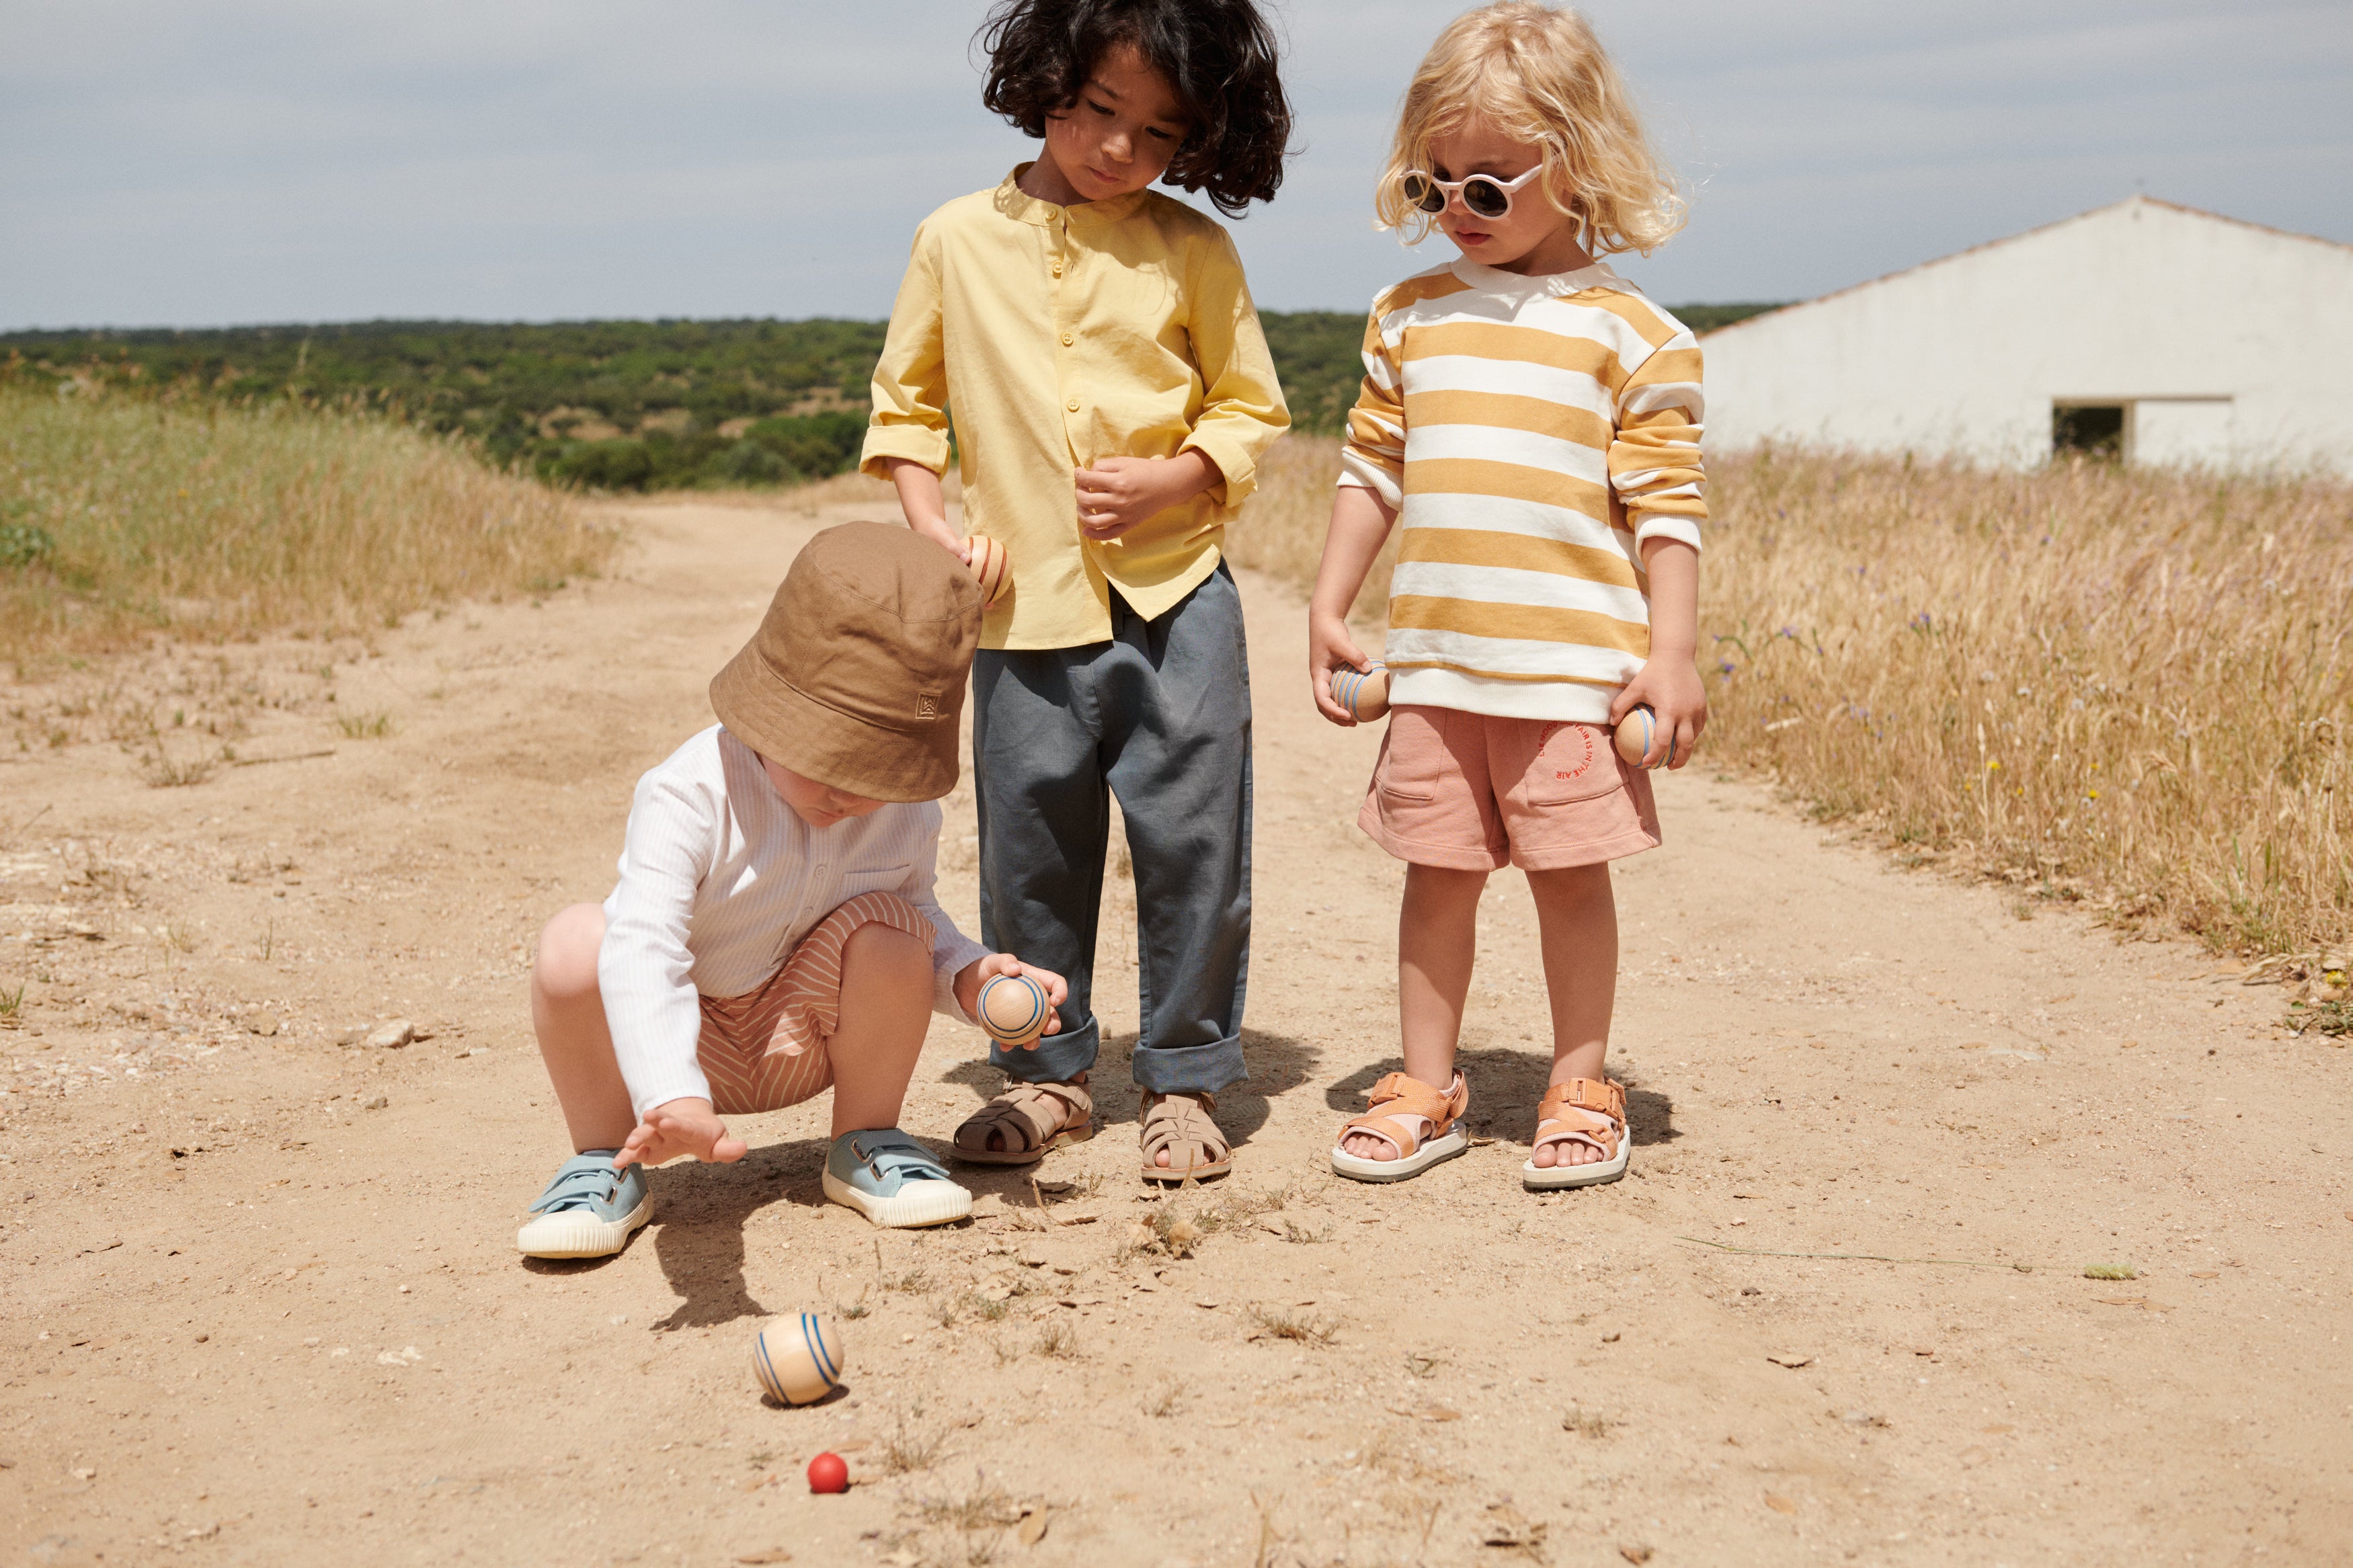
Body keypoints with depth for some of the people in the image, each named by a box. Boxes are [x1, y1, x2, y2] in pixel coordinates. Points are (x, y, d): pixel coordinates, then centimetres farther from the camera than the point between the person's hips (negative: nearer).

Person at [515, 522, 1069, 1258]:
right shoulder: (689, 796, -29)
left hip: (805, 1035, 3)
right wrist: (671, 1097, -57)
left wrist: (969, 977, -17)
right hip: (687, 1044, -3)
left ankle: (866, 1146, -1)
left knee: (888, 927, -27)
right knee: (576, 941, -32)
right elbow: (644, 951, -41)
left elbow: (918, 917, 7)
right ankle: (604, 1162, -7)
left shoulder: (906, 811, -13)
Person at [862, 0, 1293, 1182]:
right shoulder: (958, 240, 5)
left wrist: (1169, 479, -11)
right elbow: (905, 398, 13)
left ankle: (1183, 1079, 17)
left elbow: (1252, 412, 7)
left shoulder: (1192, 252, 1)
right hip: (1026, 607, 1)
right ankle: (1048, 1073, 26)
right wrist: (928, 522, 0)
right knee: (1029, 850, 9)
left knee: (1191, 841, 1)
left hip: (1174, 597, -1)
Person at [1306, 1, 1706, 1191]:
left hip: (1574, 666, -3)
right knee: (1438, 871, 9)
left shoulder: (1626, 333, -2)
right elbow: (1371, 472, 14)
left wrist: (1672, 651, -9)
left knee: (1568, 872, 5)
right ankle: (1426, 1089, 21)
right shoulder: (1409, 318, 10)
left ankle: (1578, 1088, 20)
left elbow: (1665, 503, -4)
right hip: (1434, 663, 4)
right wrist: (1328, 608, 10)